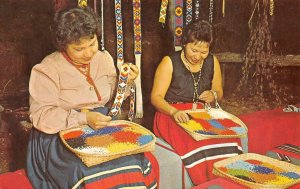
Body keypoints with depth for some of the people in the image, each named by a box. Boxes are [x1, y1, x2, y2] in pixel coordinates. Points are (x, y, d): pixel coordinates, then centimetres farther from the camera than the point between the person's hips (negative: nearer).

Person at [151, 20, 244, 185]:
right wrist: (174, 111, -29)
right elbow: (156, 97, -9)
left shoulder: (212, 62, 8)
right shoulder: (170, 62, -6)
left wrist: (213, 95, -6)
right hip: (171, 115, -4)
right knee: (196, 144, -33)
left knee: (228, 138, -25)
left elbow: (219, 93, 19)